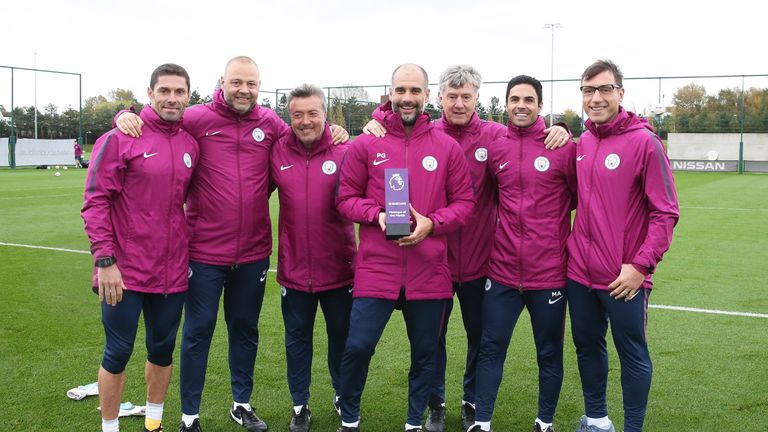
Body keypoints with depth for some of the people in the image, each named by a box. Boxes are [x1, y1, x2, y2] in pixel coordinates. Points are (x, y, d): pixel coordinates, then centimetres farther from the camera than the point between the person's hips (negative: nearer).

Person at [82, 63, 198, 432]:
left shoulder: (191, 143, 5)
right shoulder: (120, 138, -8)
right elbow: (95, 201, -11)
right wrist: (105, 260, -16)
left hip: (173, 271, 5)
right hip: (125, 270, -4)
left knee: (163, 349, 16)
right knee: (118, 353, 6)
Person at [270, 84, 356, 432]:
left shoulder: (344, 152, -7)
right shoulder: (277, 152, -2)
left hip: (338, 268, -1)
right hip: (294, 268, 1)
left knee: (341, 335, 16)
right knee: (297, 338, 14)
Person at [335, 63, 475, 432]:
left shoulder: (447, 147, 3)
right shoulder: (365, 145, 1)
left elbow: (464, 201, 4)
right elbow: (346, 198, 4)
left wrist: (432, 223, -13)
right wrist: (377, 215, -14)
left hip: (430, 271, 1)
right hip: (376, 267, -1)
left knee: (425, 352, 13)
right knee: (358, 346, 0)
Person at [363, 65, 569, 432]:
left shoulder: (496, 136, -5)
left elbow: (533, 142, 2)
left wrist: (559, 133, -18)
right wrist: (375, 128, -18)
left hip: (481, 260, 0)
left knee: (480, 336, 15)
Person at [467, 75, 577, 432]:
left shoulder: (563, 147, -6)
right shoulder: (495, 149, 4)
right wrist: (510, 217, 7)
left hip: (549, 271, -2)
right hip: (503, 270, 3)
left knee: (549, 352, 11)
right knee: (491, 347, 7)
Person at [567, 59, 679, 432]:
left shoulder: (644, 142, -11)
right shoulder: (581, 143, 7)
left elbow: (665, 212, -12)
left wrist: (641, 265, -16)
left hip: (624, 278, -6)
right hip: (579, 272, 6)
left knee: (632, 355, 7)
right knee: (587, 347, 17)